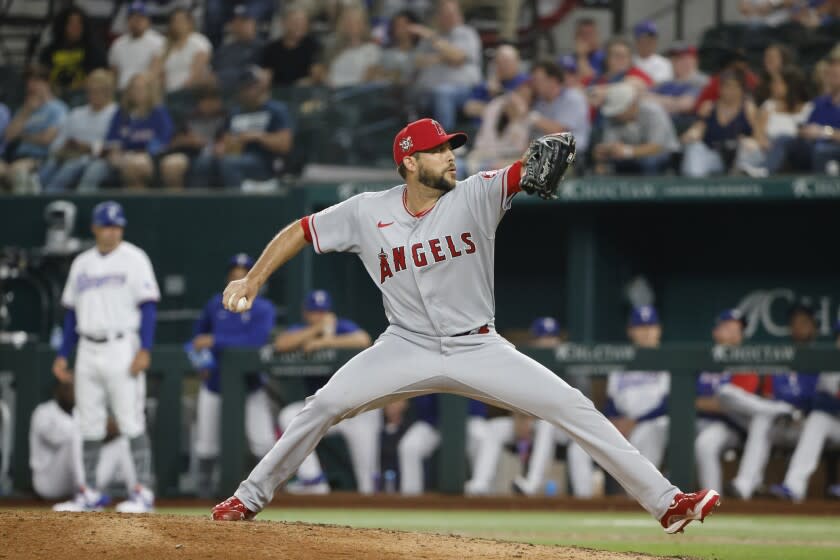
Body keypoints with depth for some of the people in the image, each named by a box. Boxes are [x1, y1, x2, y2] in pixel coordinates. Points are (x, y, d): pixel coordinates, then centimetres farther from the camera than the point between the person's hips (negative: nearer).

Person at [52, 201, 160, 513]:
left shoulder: (133, 259, -2)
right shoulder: (82, 264, 14)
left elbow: (148, 306, -8)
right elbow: (72, 312, 18)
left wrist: (144, 350, -18)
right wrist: (62, 355, 13)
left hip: (122, 348, -6)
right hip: (88, 352, 6)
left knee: (132, 422, -9)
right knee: (89, 425, 7)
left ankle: (144, 491, -8)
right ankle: (89, 492, 13)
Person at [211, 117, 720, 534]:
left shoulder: (476, 196, -8)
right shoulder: (368, 213, -5)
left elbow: (526, 171, -23)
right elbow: (300, 232, 4)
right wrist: (252, 280, -6)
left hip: (479, 350, 0)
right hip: (408, 348, 0)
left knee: (576, 410, -11)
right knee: (324, 406, -14)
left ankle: (666, 502, -8)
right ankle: (249, 499, 5)